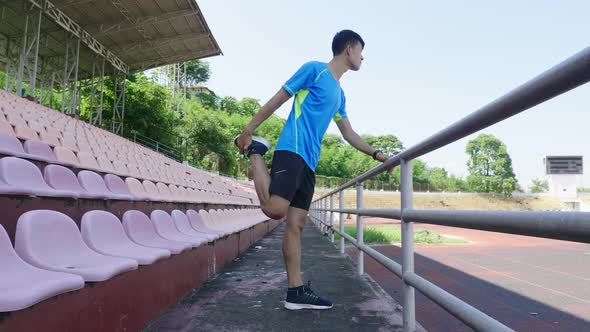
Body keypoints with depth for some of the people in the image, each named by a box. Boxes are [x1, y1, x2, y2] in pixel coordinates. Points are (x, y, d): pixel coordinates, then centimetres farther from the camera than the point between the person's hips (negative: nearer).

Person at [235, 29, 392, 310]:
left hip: (310, 162, 8)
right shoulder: (314, 69, 3)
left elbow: (349, 133, 31)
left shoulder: (339, 94, 26)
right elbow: (277, 100, 0)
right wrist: (248, 130, -3)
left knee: (296, 223, 3)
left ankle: (296, 292, 5)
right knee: (275, 210, -23)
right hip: (291, 150, -8)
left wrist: (376, 154, 25)